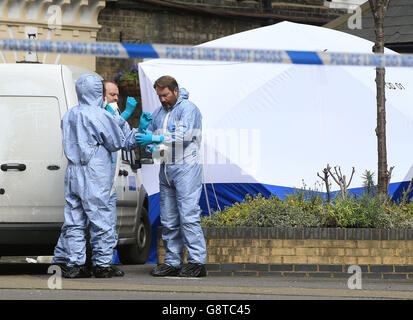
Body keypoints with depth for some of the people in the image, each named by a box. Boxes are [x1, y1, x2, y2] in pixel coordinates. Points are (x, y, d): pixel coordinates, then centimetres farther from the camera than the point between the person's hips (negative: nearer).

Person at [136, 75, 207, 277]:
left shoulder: (188, 109, -5)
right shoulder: (158, 113, 18)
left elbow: (184, 135, -17)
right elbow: (148, 137, 23)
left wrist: (156, 138, -21)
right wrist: (151, 147, -1)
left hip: (186, 168, -8)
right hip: (166, 169, 8)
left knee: (188, 216, -12)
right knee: (168, 220, 6)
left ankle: (197, 262, -11)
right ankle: (172, 262, 10)